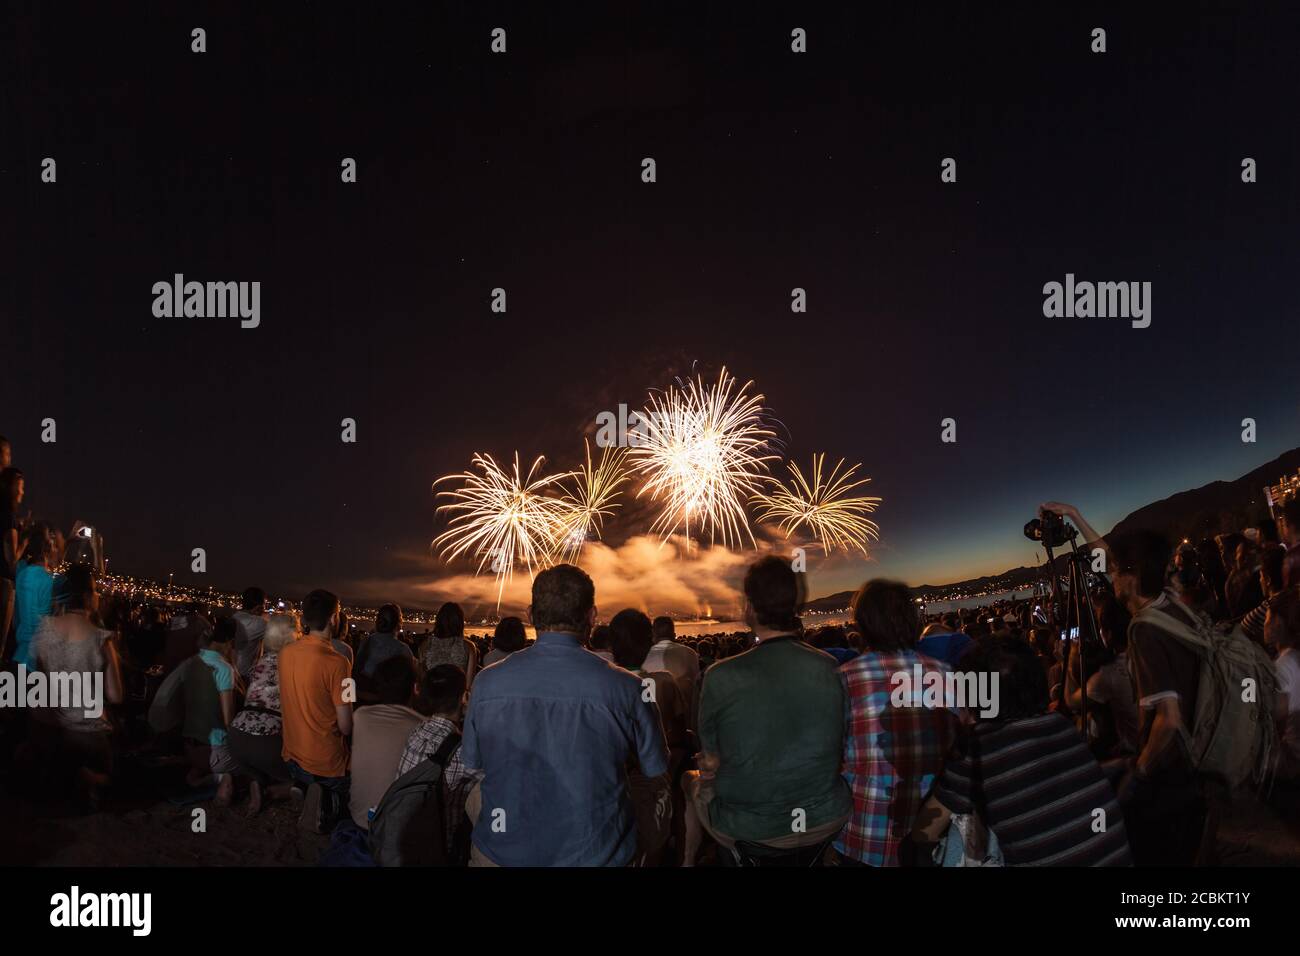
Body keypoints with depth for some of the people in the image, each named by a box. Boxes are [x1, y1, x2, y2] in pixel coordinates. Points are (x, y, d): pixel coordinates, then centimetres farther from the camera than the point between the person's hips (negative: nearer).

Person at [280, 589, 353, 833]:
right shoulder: (336, 662, -24)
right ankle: (323, 802, 5)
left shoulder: (286, 653, -5)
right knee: (344, 802, 21)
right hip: (327, 764, -5)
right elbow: (345, 727, -19)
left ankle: (297, 795, 14)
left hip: (292, 757, 5)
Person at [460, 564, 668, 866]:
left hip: (503, 852, 2)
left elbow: (471, 763, 6)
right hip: (595, 854, -1)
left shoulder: (487, 682, -9)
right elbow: (656, 770, -1)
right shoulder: (624, 688, -15)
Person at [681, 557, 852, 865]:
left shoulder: (721, 677, -20)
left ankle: (688, 861, 46)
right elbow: (838, 751, 3)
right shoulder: (832, 669, -11)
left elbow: (711, 764, -8)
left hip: (749, 830, -2)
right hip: (826, 822, 3)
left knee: (692, 779, 28)